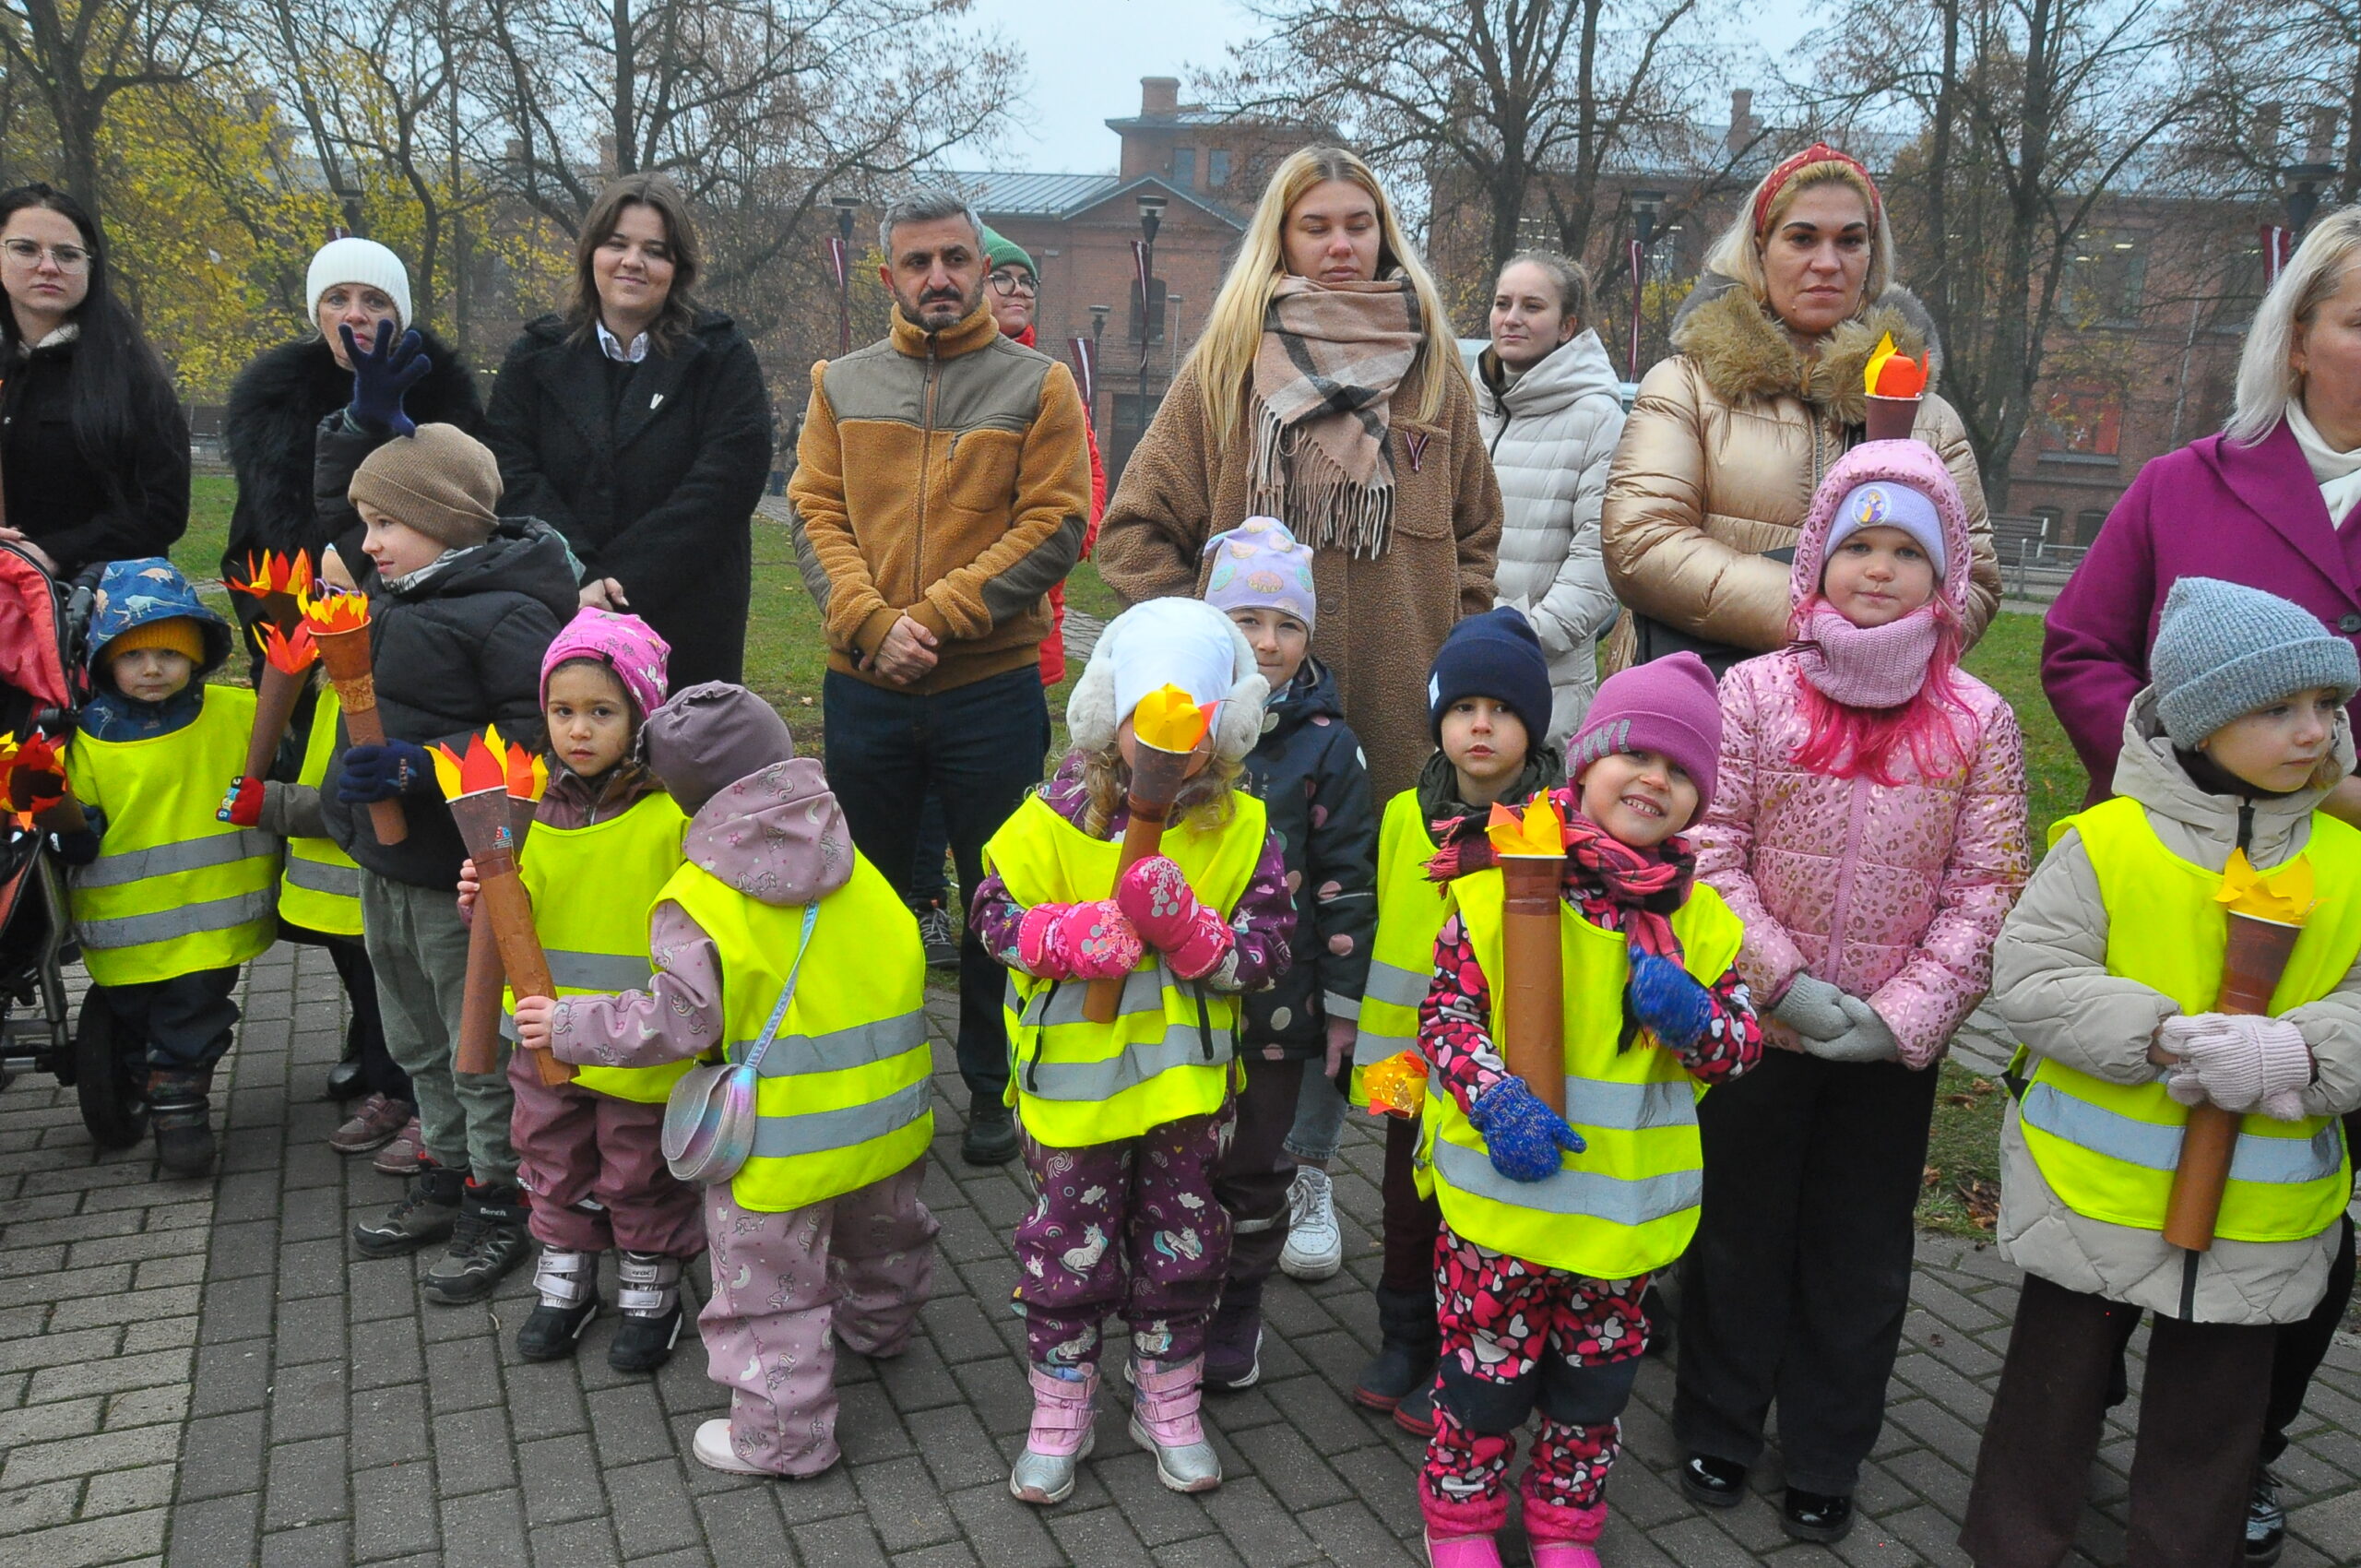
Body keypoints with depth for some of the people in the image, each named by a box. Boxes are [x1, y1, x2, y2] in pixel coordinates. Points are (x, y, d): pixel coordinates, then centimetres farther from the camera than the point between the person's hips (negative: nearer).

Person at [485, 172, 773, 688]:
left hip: (689, 634, -2)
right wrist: (578, 580, -17)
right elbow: (512, 478, -1)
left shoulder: (722, 356, 2)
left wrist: (623, 582, -17)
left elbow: (723, 486, -10)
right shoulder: (536, 356, 10)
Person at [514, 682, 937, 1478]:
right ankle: (876, 1324, 58)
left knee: (768, 1285, 11)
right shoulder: (854, 868, 0)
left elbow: (679, 1019, -21)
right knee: (882, 1232, 32)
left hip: (785, 1135, -6)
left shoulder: (697, 900, -18)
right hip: (888, 1113, 7)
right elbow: (907, 956, 8)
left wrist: (569, 1027, -10)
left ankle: (781, 1435, 22)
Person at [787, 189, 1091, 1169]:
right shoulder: (841, 386, 10)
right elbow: (815, 515, 2)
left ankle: (992, 1088, 24)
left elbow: (1056, 527, -7)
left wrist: (940, 617, -16)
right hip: (864, 687, 3)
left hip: (992, 687, -2)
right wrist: (873, 624, -15)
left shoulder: (1038, 385, 2)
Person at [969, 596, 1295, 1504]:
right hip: (1075, 1078, -1)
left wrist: (1185, 925, -25)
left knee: (1183, 1244, 15)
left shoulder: (1240, 830, -6)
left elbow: (1265, 952, -7)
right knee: (1070, 1249, 11)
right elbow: (994, 914, -5)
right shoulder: (1056, 818, -10)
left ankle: (1168, 1404, 36)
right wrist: (1069, 934, -24)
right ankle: (1060, 1410, 32)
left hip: (1186, 1077, 2)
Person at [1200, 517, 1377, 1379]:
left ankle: (1236, 1313, 31)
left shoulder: (1325, 745, -3)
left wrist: (1343, 1001, -2)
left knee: (1254, 1169, 12)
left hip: (1274, 1004, -1)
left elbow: (1347, 881, -1)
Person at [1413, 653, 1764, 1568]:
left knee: (1596, 1379, 20)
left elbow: (1740, 1047, 4)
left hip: (1625, 1211, 4)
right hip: (1504, 1195, -3)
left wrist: (1694, 1019, -18)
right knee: (1487, 1373, 11)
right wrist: (1496, 1100, -24)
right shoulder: (1501, 883, -11)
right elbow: (1445, 1009, -10)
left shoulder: (1700, 918, 1)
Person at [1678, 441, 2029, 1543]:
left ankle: (1826, 1460, 34)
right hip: (1755, 1027, -1)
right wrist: (1785, 982, -17)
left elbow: (1985, 889, -4)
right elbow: (1711, 852, -9)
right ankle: (1718, 1432, 35)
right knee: (1738, 1235, 14)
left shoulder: (1979, 721, -3)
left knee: (1862, 1255, 15)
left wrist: (1902, 1014, -14)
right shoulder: (1757, 691, -6)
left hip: (1894, 1046, 1)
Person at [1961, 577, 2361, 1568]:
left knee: (2213, 1418, 18)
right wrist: (2160, 1037, -27)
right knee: (2055, 1386, 15)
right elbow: (2028, 976, -16)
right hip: (2092, 1190, -2)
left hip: (2259, 1215, 3)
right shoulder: (2108, 840, -12)